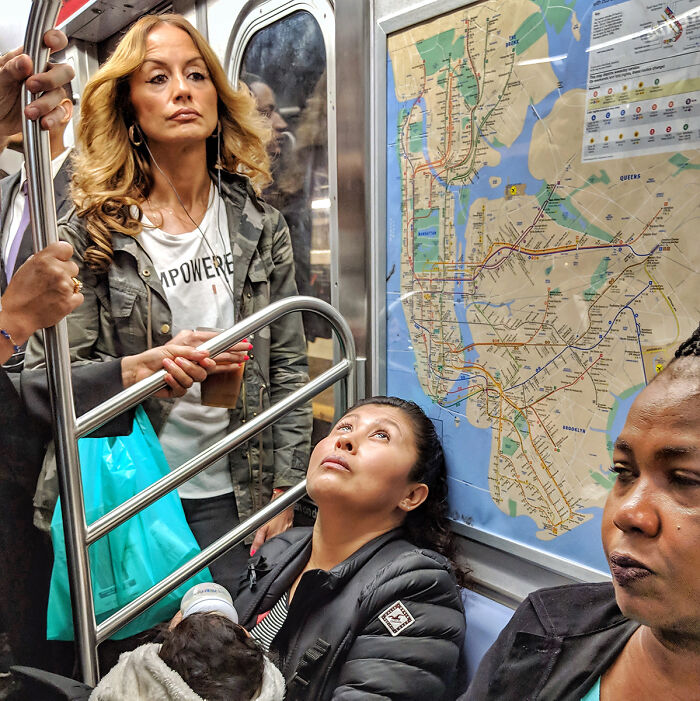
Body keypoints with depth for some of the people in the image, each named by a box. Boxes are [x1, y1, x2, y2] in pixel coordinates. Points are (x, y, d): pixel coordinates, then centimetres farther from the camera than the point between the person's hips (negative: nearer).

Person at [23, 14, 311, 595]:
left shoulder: (260, 225, 0)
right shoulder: (89, 233, -6)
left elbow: (288, 367, 1)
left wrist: (282, 493, -1)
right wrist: (143, 367, -26)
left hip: (227, 491, 2)